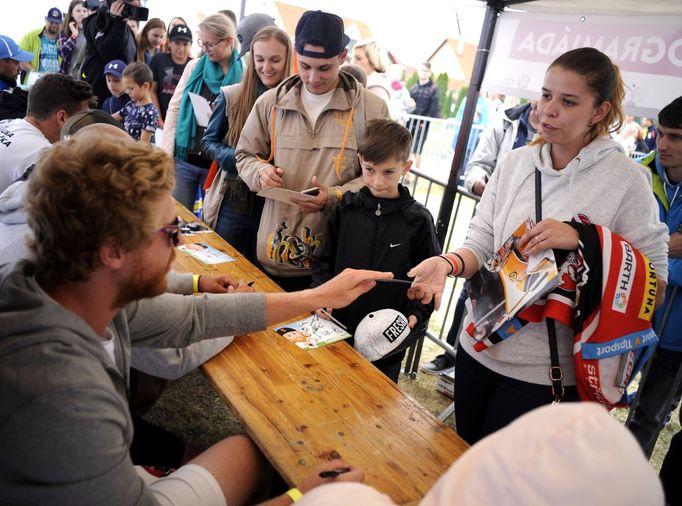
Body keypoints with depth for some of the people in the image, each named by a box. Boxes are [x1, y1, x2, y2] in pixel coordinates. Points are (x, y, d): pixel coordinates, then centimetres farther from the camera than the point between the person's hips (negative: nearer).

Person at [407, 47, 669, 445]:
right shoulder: (515, 162, 0)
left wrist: (582, 241, -23)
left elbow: (655, 284, -9)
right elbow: (481, 245, -2)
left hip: (546, 371, -4)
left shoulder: (626, 180, -11)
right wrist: (447, 263, -23)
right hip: (479, 348, 4)